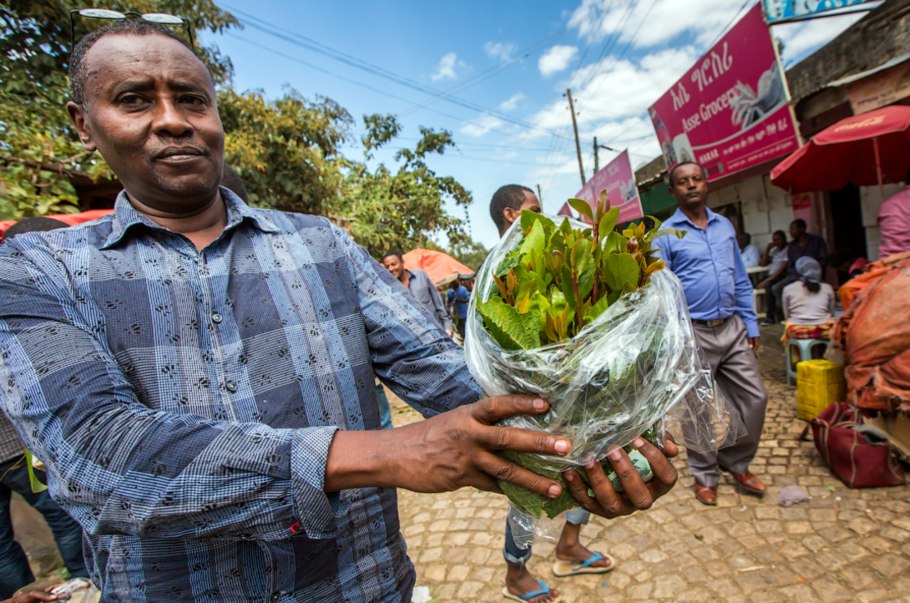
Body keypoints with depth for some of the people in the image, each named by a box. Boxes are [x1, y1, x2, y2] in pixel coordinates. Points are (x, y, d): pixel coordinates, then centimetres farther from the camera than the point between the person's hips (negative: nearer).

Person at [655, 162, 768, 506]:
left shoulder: (725, 226, 11)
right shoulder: (666, 234, -5)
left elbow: (741, 280, 14)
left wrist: (751, 324, 11)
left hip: (733, 328, 5)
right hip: (694, 333, -5)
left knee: (754, 398, 9)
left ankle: (736, 463, 31)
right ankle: (705, 475, 26)